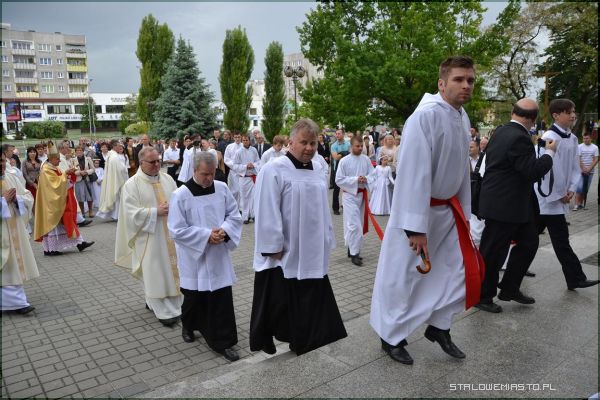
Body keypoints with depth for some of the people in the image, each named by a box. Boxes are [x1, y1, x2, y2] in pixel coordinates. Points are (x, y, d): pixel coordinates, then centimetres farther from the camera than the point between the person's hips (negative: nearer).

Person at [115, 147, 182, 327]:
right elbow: (131, 213, -13)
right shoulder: (132, 184, -7)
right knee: (154, 273, 1)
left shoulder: (167, 179, 7)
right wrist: (156, 212, -19)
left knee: (171, 269, 10)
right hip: (149, 236, -5)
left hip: (170, 233, 5)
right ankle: (164, 311, 11)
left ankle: (153, 302, 29)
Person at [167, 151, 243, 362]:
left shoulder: (222, 188, -3)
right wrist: (206, 235, -20)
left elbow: (234, 215, 4)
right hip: (194, 257, -2)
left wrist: (224, 230, -16)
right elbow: (177, 230, -13)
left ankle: (223, 342, 13)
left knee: (222, 299, 2)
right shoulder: (180, 195, -13)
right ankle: (188, 326, 46)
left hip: (218, 256, 2)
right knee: (194, 297, 16)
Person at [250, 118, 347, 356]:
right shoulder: (273, 170, -14)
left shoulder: (318, 170, 8)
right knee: (278, 303, 7)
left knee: (311, 300, 14)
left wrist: (326, 241, 14)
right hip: (283, 254, -6)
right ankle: (265, 343, 28)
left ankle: (303, 343, 32)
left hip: (312, 254, 7)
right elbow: (267, 213, -17)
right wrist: (274, 247, -18)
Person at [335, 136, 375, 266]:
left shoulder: (366, 159, 3)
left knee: (359, 224, 14)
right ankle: (354, 253, -3)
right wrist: (355, 179, -18)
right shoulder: (344, 161, -8)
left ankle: (351, 248, 31)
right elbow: (339, 180, -10)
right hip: (350, 195, -5)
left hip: (362, 194, 5)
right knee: (354, 225, -11)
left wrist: (366, 178, -17)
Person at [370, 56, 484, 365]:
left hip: (448, 210, 9)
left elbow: (462, 169, 12)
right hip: (418, 211, -8)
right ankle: (391, 337, 25)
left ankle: (438, 327, 35)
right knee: (402, 277, 4)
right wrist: (417, 227, -24)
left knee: (461, 269, 14)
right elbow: (414, 172, -25)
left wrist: (464, 211, 15)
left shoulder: (462, 118, 6)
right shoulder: (426, 116, -22)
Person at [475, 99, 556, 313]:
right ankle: (483, 296, 19)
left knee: (529, 242, 17)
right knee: (493, 252, 3)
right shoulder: (519, 139, -21)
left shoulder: (500, 131, 7)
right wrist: (549, 152, -8)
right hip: (504, 206, -10)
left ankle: (509, 289, 27)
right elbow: (533, 172, -20)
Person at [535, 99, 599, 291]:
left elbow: (575, 167, 14)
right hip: (548, 196, -8)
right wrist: (559, 194, -11)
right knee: (561, 239, -1)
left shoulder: (572, 138, 10)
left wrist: (571, 189, 0)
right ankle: (576, 278, 7)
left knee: (531, 234, 15)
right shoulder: (549, 138, -16)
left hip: (561, 196, 8)